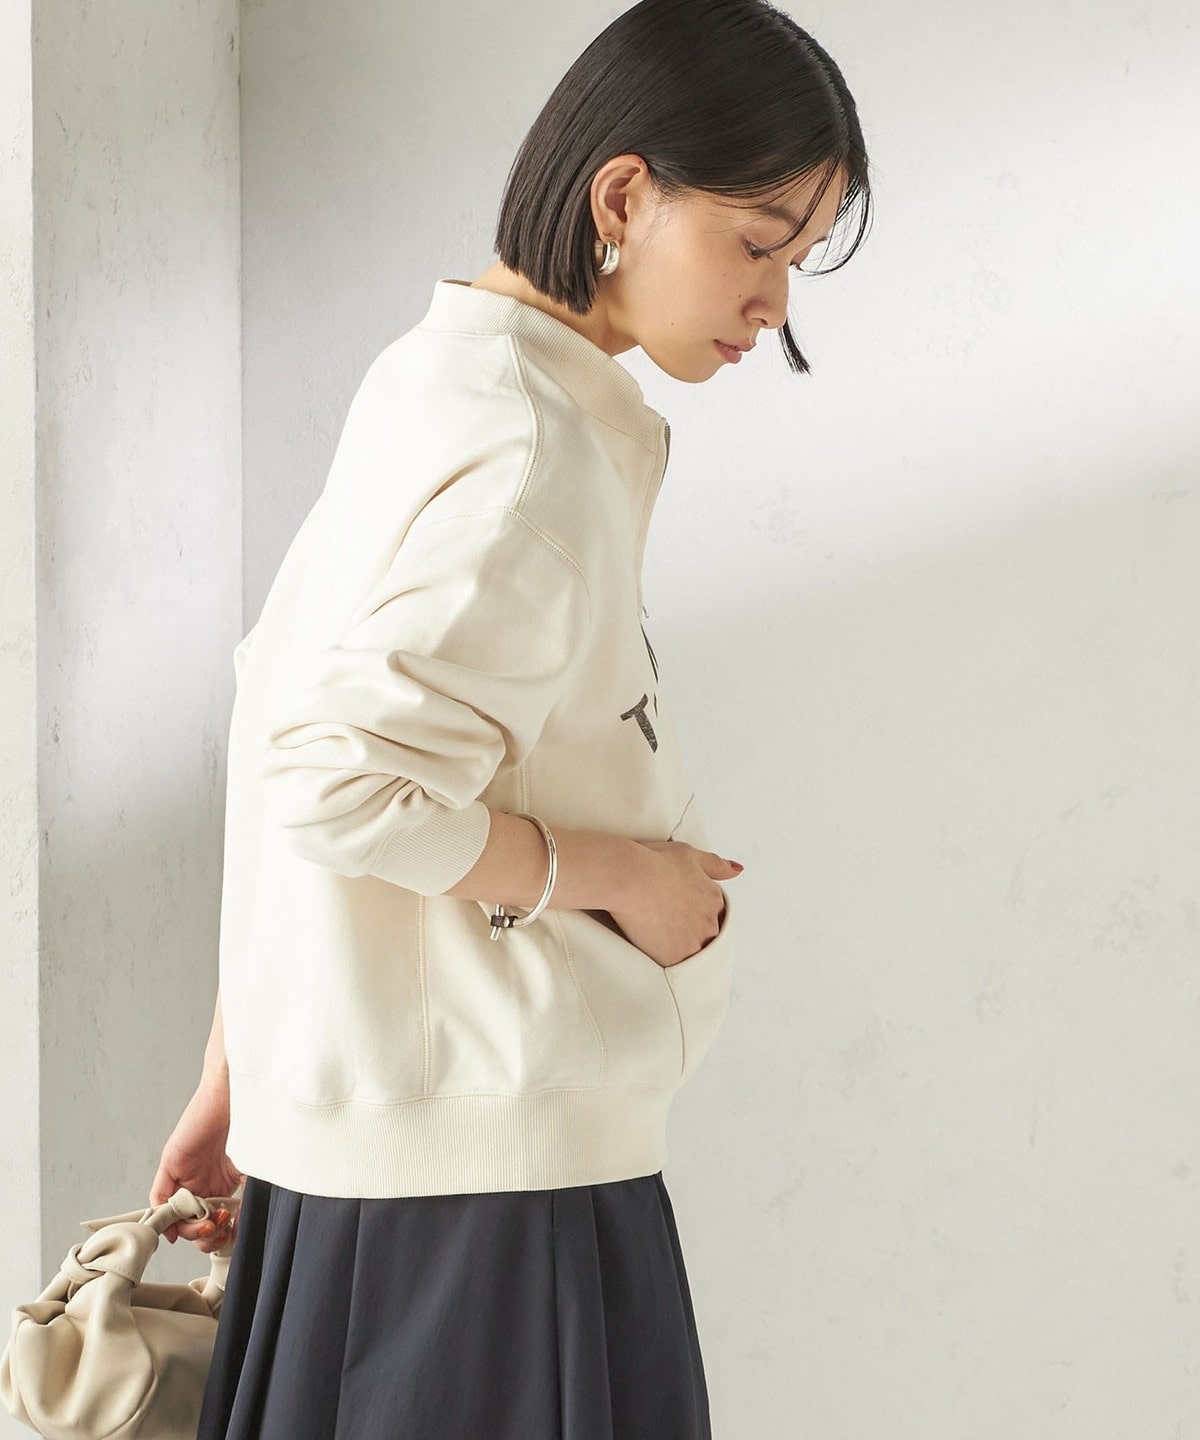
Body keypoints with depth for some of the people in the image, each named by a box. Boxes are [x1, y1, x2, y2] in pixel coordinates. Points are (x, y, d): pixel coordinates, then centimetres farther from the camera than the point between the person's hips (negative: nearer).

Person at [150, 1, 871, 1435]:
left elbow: (283, 746, 14)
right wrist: (618, 873, -12)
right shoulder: (532, 453, -18)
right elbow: (342, 787, -26)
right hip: (490, 1160, -9)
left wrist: (235, 1073, 18)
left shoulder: (428, 384, 11)